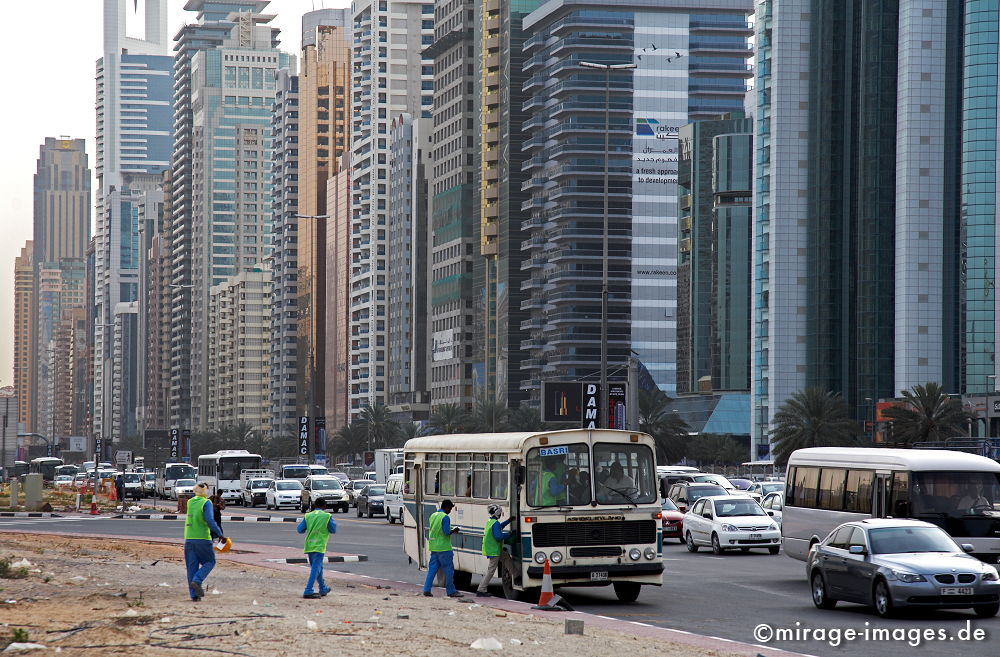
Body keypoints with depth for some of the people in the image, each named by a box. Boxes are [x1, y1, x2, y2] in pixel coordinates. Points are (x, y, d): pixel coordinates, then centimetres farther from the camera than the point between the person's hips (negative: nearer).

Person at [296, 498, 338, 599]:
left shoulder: (308, 516, 5)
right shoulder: (327, 516, -4)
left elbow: (300, 529, 6)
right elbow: (333, 530, 5)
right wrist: (333, 521, 22)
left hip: (309, 545, 5)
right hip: (319, 546, -5)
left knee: (318, 568, 20)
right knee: (315, 569, -9)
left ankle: (323, 589, 35)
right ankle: (308, 592, -20)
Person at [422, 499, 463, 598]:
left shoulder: (432, 516, 12)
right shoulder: (445, 517, -14)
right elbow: (447, 532, -20)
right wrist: (454, 530, 0)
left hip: (433, 547, 8)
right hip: (443, 547, -8)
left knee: (432, 569, 10)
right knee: (449, 569, 0)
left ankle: (426, 590, 4)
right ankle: (451, 591, 4)